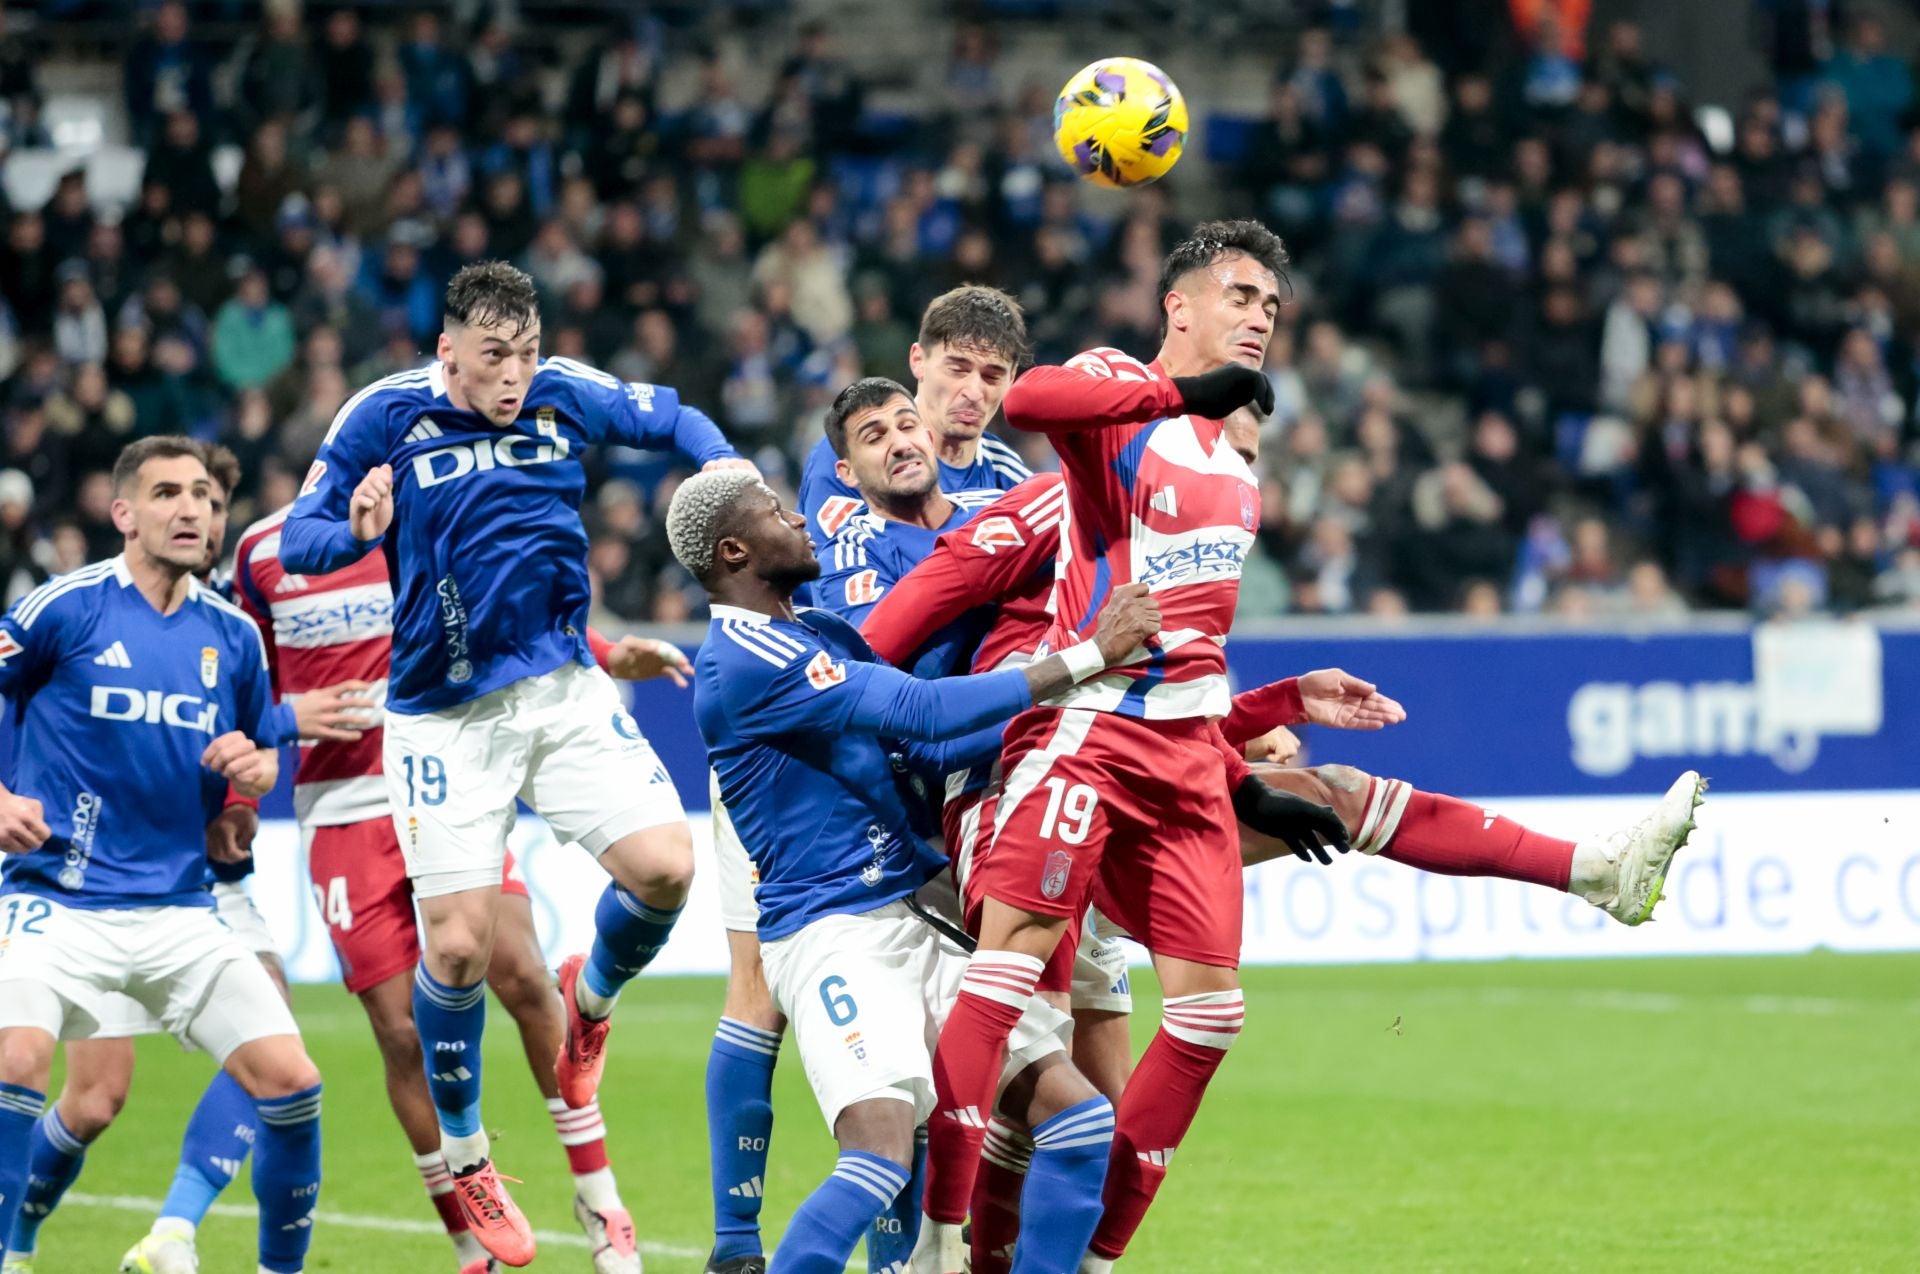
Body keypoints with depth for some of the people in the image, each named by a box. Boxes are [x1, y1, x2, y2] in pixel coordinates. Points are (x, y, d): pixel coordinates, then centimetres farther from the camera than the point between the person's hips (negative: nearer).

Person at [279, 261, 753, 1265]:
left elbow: (672, 418, 17)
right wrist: (358, 535, -26)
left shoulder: (564, 396, 0)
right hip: (445, 719, -3)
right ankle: (464, 1161, 16)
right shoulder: (385, 418, -8)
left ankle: (592, 996, 21)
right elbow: (297, 542, -5)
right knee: (458, 948, -7)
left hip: (565, 692, 3)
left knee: (665, 867, -15)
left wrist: (723, 464, -4)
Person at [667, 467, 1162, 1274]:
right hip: (832, 933, -9)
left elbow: (928, 748, 17)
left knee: (1077, 1116, 1)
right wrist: (1088, 658, -16)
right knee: (883, 1156, -26)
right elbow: (923, 712, -19)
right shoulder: (744, 657, -13)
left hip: (915, 922, 9)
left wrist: (1059, 712, 7)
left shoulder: (823, 635, 17)